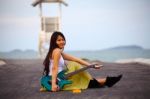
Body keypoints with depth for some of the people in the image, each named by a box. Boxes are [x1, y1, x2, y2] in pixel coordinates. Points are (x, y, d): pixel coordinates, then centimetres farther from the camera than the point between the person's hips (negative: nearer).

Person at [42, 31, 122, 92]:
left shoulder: (60, 53, 16)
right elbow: (54, 68, -22)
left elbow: (76, 60, 12)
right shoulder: (57, 51, -13)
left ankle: (106, 81, 18)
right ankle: (106, 81, 13)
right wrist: (54, 84, -31)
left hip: (59, 79, 9)